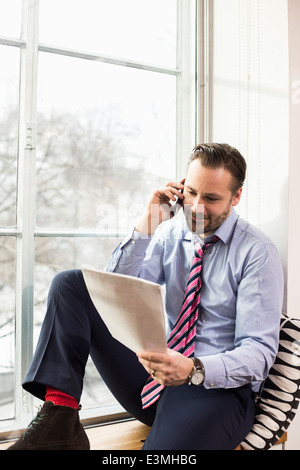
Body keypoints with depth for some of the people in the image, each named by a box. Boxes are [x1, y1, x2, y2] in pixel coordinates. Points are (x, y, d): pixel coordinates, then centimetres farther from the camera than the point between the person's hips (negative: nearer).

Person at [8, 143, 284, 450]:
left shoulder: (258, 253, -6)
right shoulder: (170, 234, 7)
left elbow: (259, 351, -13)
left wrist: (193, 370, -31)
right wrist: (146, 226, -11)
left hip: (218, 387, -5)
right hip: (159, 369, 6)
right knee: (70, 283, -9)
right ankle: (58, 422, -17)